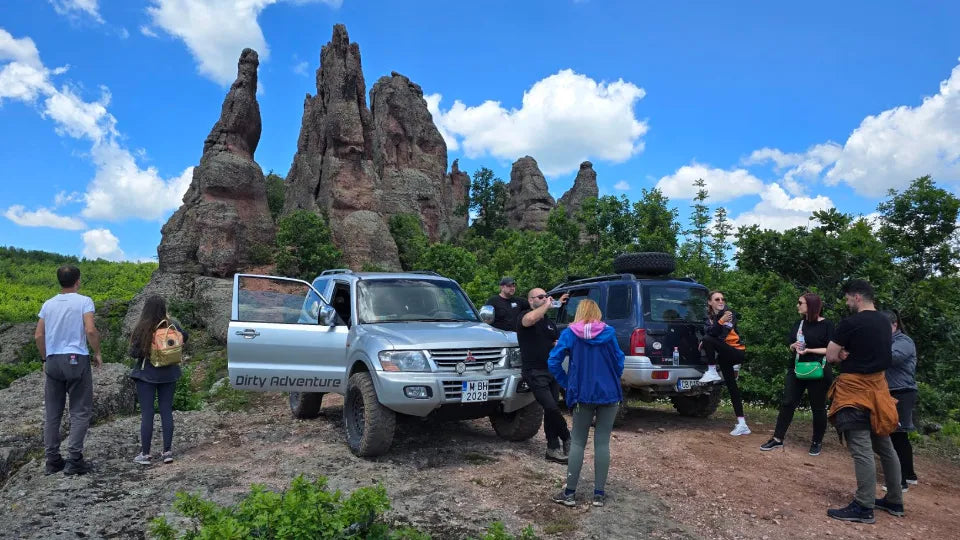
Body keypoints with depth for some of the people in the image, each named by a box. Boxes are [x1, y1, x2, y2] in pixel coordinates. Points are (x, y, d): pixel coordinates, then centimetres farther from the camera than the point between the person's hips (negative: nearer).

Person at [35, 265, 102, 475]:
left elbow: (38, 336, 9)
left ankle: (52, 461, 16)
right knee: (80, 412, 2)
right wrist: (97, 353, -3)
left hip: (52, 361, 5)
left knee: (52, 413, 11)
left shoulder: (48, 304, 9)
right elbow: (90, 331, -16)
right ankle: (74, 460, -2)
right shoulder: (84, 301, -6)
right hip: (77, 361, -5)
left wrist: (45, 358, 20)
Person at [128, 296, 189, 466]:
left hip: (147, 375, -3)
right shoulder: (172, 325, -7)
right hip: (168, 375, 3)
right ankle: (167, 451, 14)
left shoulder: (142, 328, -15)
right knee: (166, 411, 10)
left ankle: (145, 454, 9)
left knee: (147, 414, 4)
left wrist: (143, 352, 8)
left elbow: (134, 353, -12)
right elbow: (184, 337, 13)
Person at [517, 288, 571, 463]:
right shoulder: (525, 315, -6)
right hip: (535, 372, -7)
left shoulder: (549, 322, 18)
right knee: (551, 408, -16)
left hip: (551, 371, 7)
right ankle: (568, 439, 2)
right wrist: (547, 305, -19)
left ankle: (553, 449, 17)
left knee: (550, 411, 10)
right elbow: (530, 319, -32)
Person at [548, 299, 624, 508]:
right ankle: (599, 494, 11)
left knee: (577, 442, 9)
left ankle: (570, 493, 9)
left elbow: (553, 362, -6)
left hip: (583, 394, 0)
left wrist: (567, 383, 5)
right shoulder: (609, 333, -1)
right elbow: (619, 362, 1)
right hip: (609, 393, 1)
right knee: (602, 443, 8)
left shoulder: (569, 334, -2)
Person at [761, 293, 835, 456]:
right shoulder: (799, 324, 12)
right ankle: (778, 439, 8)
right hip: (796, 369, 6)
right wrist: (794, 347, -5)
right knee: (787, 403, 3)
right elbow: (790, 346, 18)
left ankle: (817, 441, 22)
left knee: (818, 407, 7)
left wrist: (808, 350, -20)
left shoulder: (826, 325, -8)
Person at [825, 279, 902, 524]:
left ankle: (864, 508, -5)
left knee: (861, 450, -7)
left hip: (855, 390, -9)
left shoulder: (850, 323, -16)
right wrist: (852, 354, 4)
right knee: (884, 446, 15)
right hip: (877, 387, 9)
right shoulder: (884, 322, 10)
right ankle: (894, 501, 25)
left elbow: (831, 357, -13)